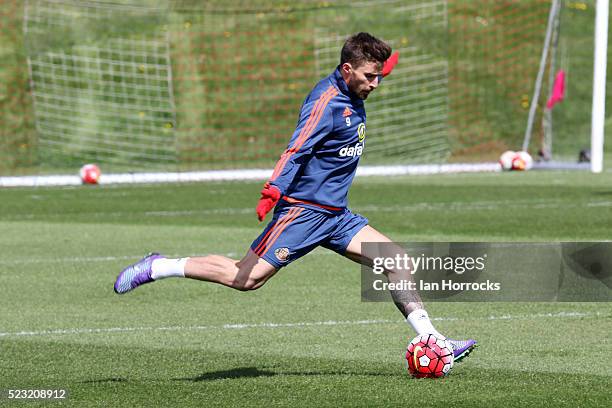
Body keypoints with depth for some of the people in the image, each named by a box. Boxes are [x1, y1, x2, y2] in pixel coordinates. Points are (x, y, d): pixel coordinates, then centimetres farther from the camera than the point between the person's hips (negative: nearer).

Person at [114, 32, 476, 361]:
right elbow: (297, 150, -27)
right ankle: (157, 268, 2)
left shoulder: (352, 96, 10)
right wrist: (273, 191, -38)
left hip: (335, 214, 9)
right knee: (246, 278, -10)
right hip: (303, 209, -9)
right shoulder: (326, 100, -17)